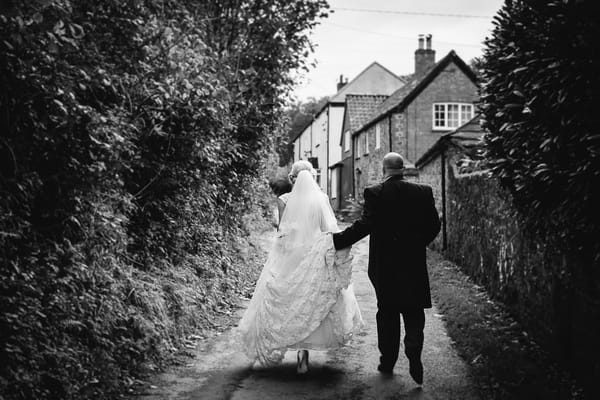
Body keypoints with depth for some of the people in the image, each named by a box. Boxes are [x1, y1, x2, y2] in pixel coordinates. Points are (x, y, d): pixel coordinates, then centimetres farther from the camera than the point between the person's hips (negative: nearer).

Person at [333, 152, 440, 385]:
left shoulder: (375, 193, -9)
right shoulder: (423, 192, 1)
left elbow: (365, 224, -18)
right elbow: (434, 225, 4)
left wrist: (337, 241, -13)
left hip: (384, 263, -1)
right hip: (414, 262, 1)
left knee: (387, 313, 12)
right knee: (413, 312, 8)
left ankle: (388, 362, 21)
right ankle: (414, 354, -11)